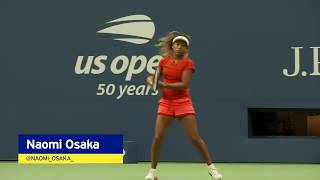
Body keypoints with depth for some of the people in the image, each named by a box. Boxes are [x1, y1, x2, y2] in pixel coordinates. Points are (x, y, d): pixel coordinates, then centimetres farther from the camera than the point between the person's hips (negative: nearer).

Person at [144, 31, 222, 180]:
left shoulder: (188, 63, -6)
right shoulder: (164, 61, 6)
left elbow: (184, 84, -17)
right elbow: (155, 77, 17)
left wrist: (165, 85, -25)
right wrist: (150, 80, -6)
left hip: (183, 102, -3)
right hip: (166, 102, 3)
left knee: (195, 137, -5)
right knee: (157, 137, -6)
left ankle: (211, 168, 8)